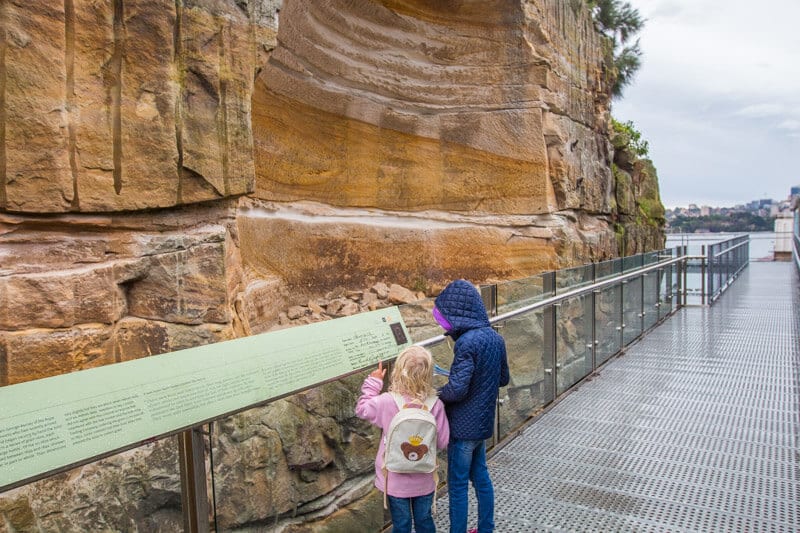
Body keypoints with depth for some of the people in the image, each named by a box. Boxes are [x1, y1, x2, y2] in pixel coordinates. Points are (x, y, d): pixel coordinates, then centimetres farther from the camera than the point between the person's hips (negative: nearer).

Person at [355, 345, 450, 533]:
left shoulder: (386, 402, -21)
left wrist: (373, 382, 5)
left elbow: (362, 409, 0)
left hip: (396, 480, -1)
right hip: (424, 480, 1)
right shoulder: (435, 405, -18)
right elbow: (443, 442, -9)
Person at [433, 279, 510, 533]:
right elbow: (503, 379, 12)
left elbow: (457, 390, -28)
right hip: (483, 422, 8)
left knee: (458, 485, 7)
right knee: (480, 477, 22)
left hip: (463, 426, -8)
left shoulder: (467, 342, -25)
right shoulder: (494, 337, 1)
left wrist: (435, 394, -10)